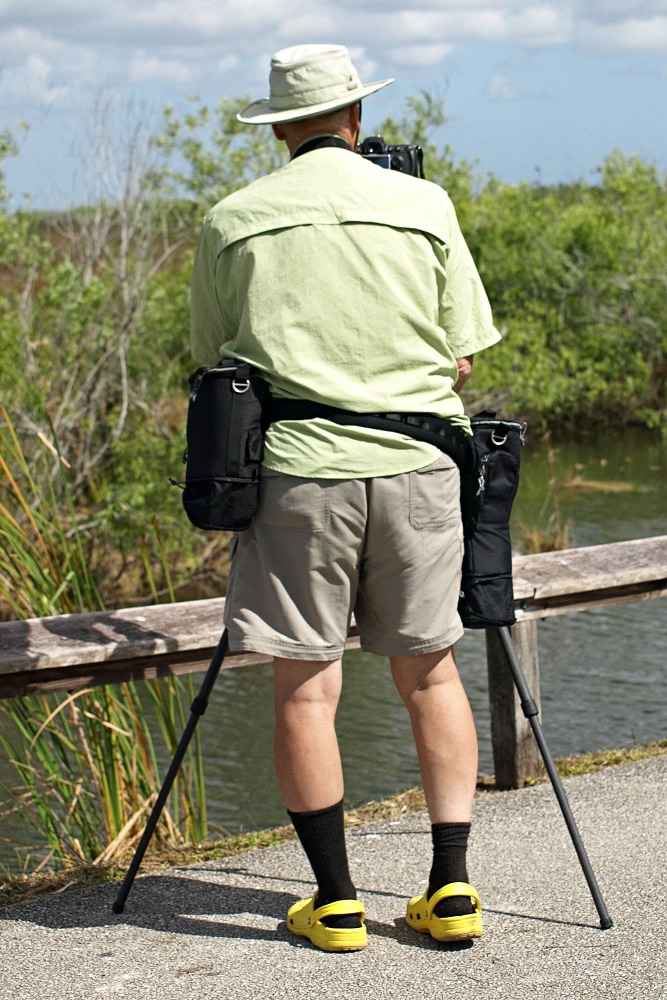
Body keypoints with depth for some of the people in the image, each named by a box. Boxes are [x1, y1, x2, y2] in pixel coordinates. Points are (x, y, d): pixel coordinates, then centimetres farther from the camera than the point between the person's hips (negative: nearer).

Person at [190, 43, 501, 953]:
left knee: (305, 684, 4)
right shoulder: (424, 206, 4)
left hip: (297, 467, -1)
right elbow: (462, 358, 5)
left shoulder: (232, 222, 4)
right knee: (429, 671, 11)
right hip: (417, 465, 1)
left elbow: (212, 359, 12)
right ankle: (451, 885, 8)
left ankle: (335, 901, 7)